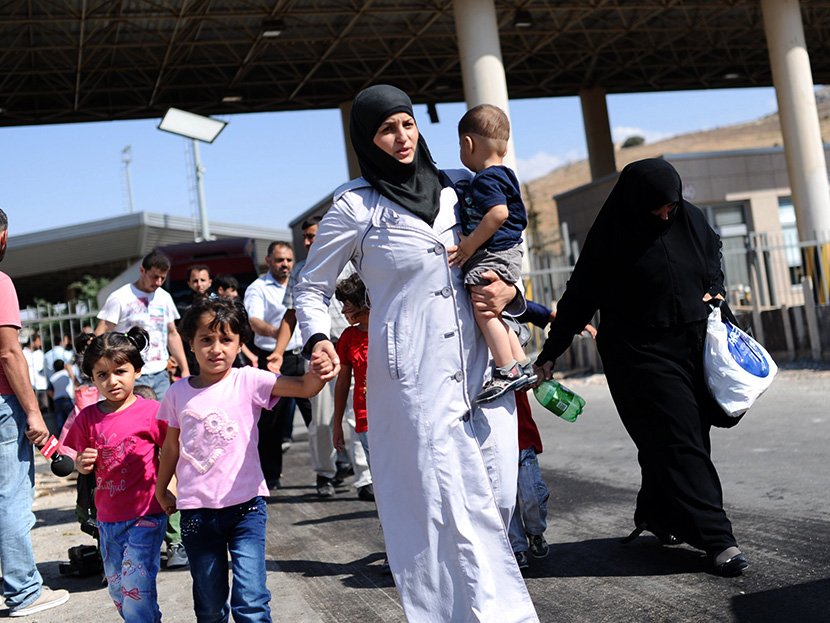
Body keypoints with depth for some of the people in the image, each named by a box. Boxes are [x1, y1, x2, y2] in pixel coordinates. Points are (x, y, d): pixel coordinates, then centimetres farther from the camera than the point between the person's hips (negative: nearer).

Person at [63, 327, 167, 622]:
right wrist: (83, 464, -10)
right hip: (107, 518, 5)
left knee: (136, 585, -11)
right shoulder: (88, 418, 3)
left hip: (145, 516, -5)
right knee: (116, 588, 15)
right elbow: (82, 465, 12)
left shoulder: (151, 412, -10)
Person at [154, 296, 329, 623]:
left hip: (244, 505, -3)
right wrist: (161, 490, 24)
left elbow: (303, 387, -20)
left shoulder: (248, 381, -6)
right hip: (196, 510, 3)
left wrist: (316, 374, -42)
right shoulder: (178, 392, 2)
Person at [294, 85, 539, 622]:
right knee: (444, 507, -6)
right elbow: (311, 288, 8)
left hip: (480, 367, 5)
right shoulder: (355, 206, 1)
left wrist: (509, 293, 4)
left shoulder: (454, 189, 14)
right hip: (414, 378, -5)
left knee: (497, 500, 6)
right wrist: (318, 339, -12)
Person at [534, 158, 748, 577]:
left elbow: (713, 256, 24)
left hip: (693, 345, 6)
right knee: (677, 440, -7)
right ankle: (716, 539, -5)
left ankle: (655, 512, 28)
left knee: (689, 436, 8)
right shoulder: (613, 235, -9)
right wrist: (550, 353, -5)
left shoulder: (690, 219, 4)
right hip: (642, 352, -5)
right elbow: (580, 295, -6)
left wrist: (715, 289, 4)